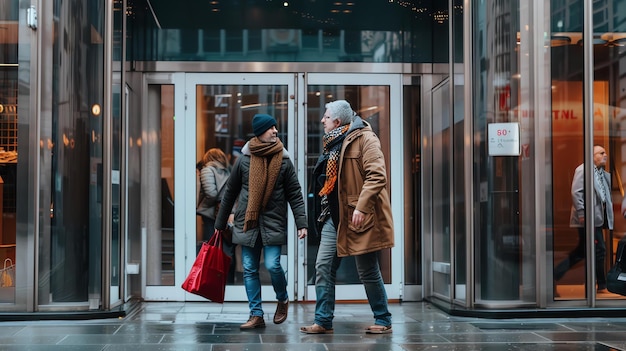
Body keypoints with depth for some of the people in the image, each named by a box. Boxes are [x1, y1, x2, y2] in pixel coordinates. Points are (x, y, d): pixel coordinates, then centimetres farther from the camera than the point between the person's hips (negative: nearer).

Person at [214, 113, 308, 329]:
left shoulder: (284, 160, 1)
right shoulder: (244, 159, 2)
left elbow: (295, 195, 1)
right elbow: (230, 192, 9)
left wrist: (301, 223, -9)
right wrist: (220, 224, 12)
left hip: (273, 223, -2)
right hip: (247, 223, 2)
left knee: (273, 265, -10)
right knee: (250, 270, 3)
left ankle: (283, 300, 19)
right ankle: (256, 315, 11)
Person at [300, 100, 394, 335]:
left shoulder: (364, 138, -12)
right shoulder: (334, 143, 15)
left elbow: (377, 175, -22)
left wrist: (362, 207, -27)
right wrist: (326, 207, 18)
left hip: (360, 217, -8)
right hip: (334, 216, 8)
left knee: (368, 272, 1)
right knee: (324, 267, 4)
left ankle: (383, 321, 15)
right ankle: (323, 321, 10)